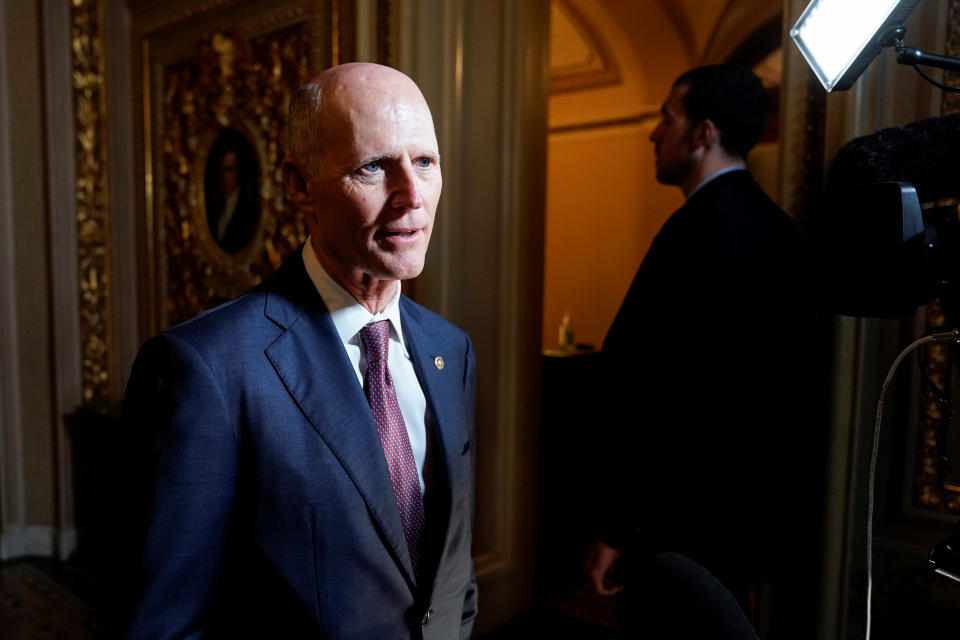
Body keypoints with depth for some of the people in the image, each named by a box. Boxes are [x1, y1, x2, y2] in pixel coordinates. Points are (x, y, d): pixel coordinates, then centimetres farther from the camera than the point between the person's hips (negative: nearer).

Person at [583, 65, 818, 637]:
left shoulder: (702, 228, -20)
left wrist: (615, 528, -19)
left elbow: (661, 391, -26)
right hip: (754, 500, 9)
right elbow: (777, 376, 13)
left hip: (690, 514, -9)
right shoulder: (772, 224, 9)